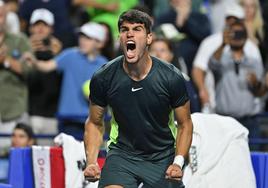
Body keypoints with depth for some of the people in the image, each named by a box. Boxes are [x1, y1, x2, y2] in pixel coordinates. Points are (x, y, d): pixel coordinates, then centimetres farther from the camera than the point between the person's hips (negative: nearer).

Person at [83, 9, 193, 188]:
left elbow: (185, 124, -2)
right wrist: (91, 162, -11)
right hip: (122, 153, -1)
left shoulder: (171, 78, -14)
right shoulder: (103, 78, -11)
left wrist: (178, 162, -15)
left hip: (163, 158, 1)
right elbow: (95, 123, 3)